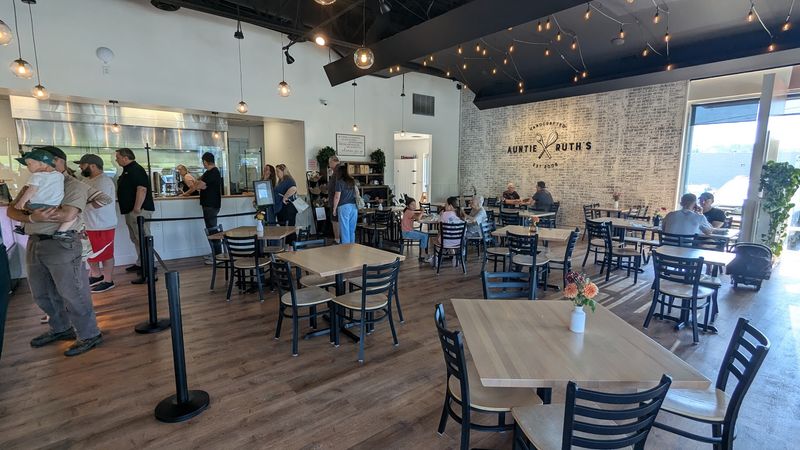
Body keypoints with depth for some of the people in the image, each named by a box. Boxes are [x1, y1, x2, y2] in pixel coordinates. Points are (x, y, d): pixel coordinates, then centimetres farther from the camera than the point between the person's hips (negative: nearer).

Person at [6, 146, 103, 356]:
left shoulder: (74, 185, -6)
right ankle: (61, 328, 35)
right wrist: (31, 218, -13)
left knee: (72, 294, -4)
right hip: (35, 243, 8)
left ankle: (89, 335, 7)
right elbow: (11, 210, 8)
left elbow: (67, 214, -19)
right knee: (42, 293, 18)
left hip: (62, 244, -8)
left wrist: (31, 216, -9)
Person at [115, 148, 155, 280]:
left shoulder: (136, 169, -14)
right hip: (130, 210, 11)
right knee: (136, 239, 18)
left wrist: (137, 208, -27)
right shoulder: (127, 170, 20)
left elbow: (142, 188, -25)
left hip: (139, 211, -11)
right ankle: (140, 264, 28)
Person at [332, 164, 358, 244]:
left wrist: (334, 209, 0)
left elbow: (337, 197, -7)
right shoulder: (352, 181, 12)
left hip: (344, 207, -6)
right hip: (354, 207, 6)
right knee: (352, 230, 11)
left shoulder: (340, 182, -5)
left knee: (345, 229, -1)